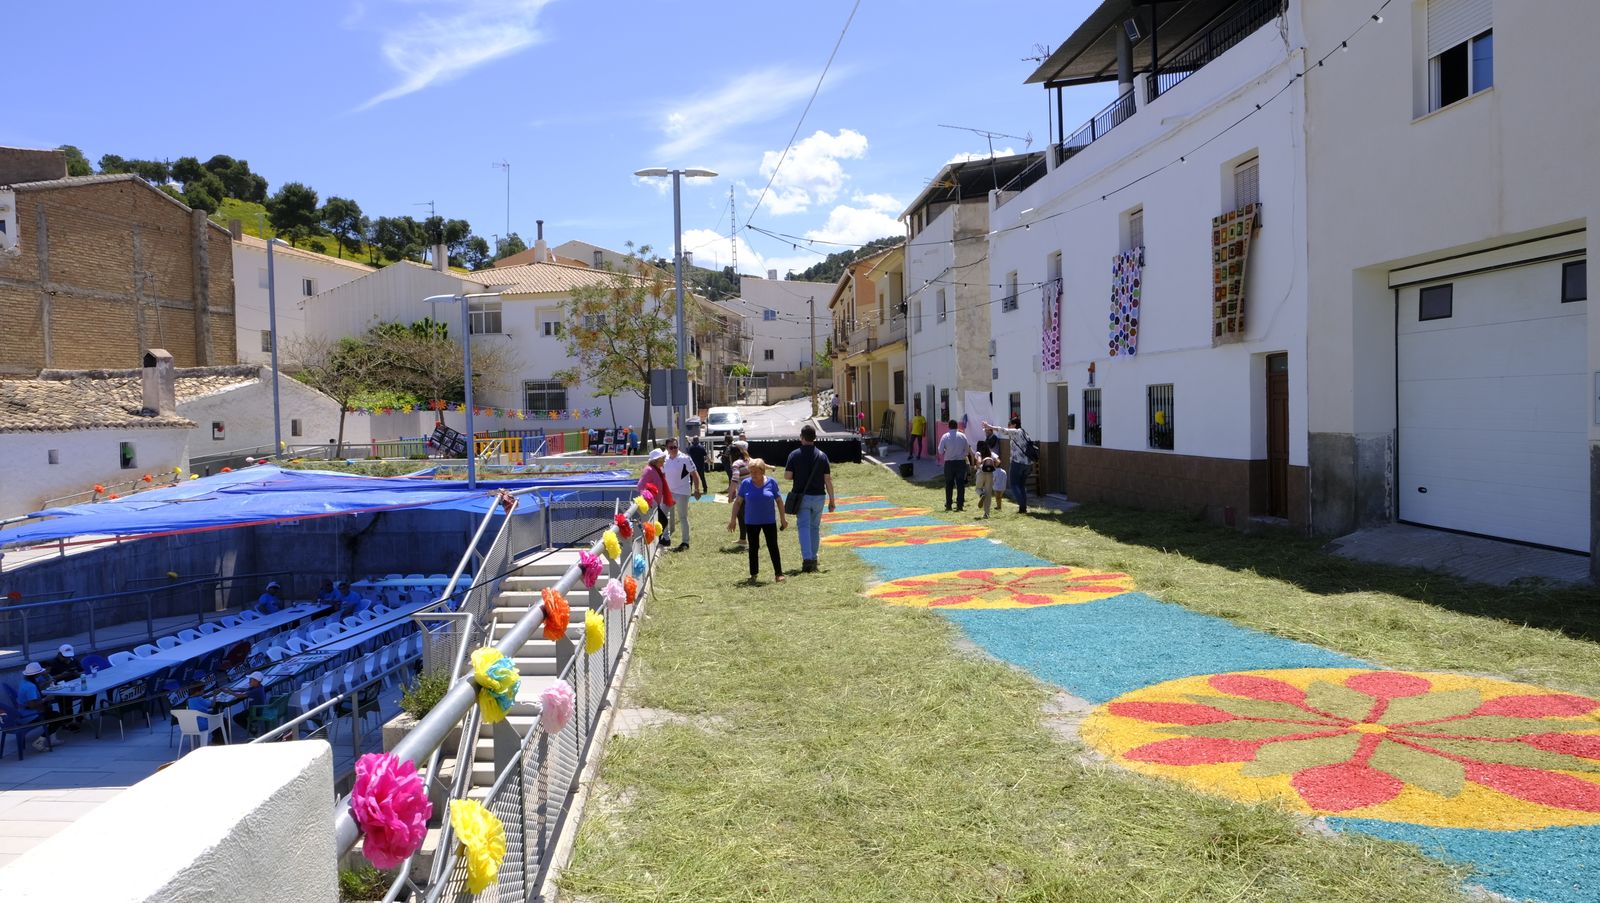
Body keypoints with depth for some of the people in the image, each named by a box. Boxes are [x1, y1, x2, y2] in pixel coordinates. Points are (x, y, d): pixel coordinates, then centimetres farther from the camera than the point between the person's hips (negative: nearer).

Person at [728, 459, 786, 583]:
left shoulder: (771, 482, -5)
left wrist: (783, 518, 5)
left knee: (773, 547, -1)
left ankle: (779, 573, 5)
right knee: (753, 548, 8)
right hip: (751, 522, 1)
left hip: (769, 521, -1)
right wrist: (733, 519, -1)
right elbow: (738, 501, 2)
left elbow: (779, 501, 3)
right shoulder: (745, 483, -4)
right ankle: (754, 574, 18)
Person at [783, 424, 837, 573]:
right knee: (815, 527, 14)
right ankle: (813, 558, 21)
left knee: (804, 527, -2)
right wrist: (831, 500, 4)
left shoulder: (795, 454, -5)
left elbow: (787, 476, -7)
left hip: (802, 496, -2)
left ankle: (807, 559, -16)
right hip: (819, 495, 2)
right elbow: (828, 479, -1)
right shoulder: (822, 455, -1)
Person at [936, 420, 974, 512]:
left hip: (949, 463, 0)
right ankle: (960, 505, 1)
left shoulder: (945, 436, -6)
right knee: (960, 484, 4)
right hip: (961, 462, 0)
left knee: (949, 484, 9)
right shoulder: (962, 436, -1)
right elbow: (967, 451, 4)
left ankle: (948, 505, 13)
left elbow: (940, 451, -3)